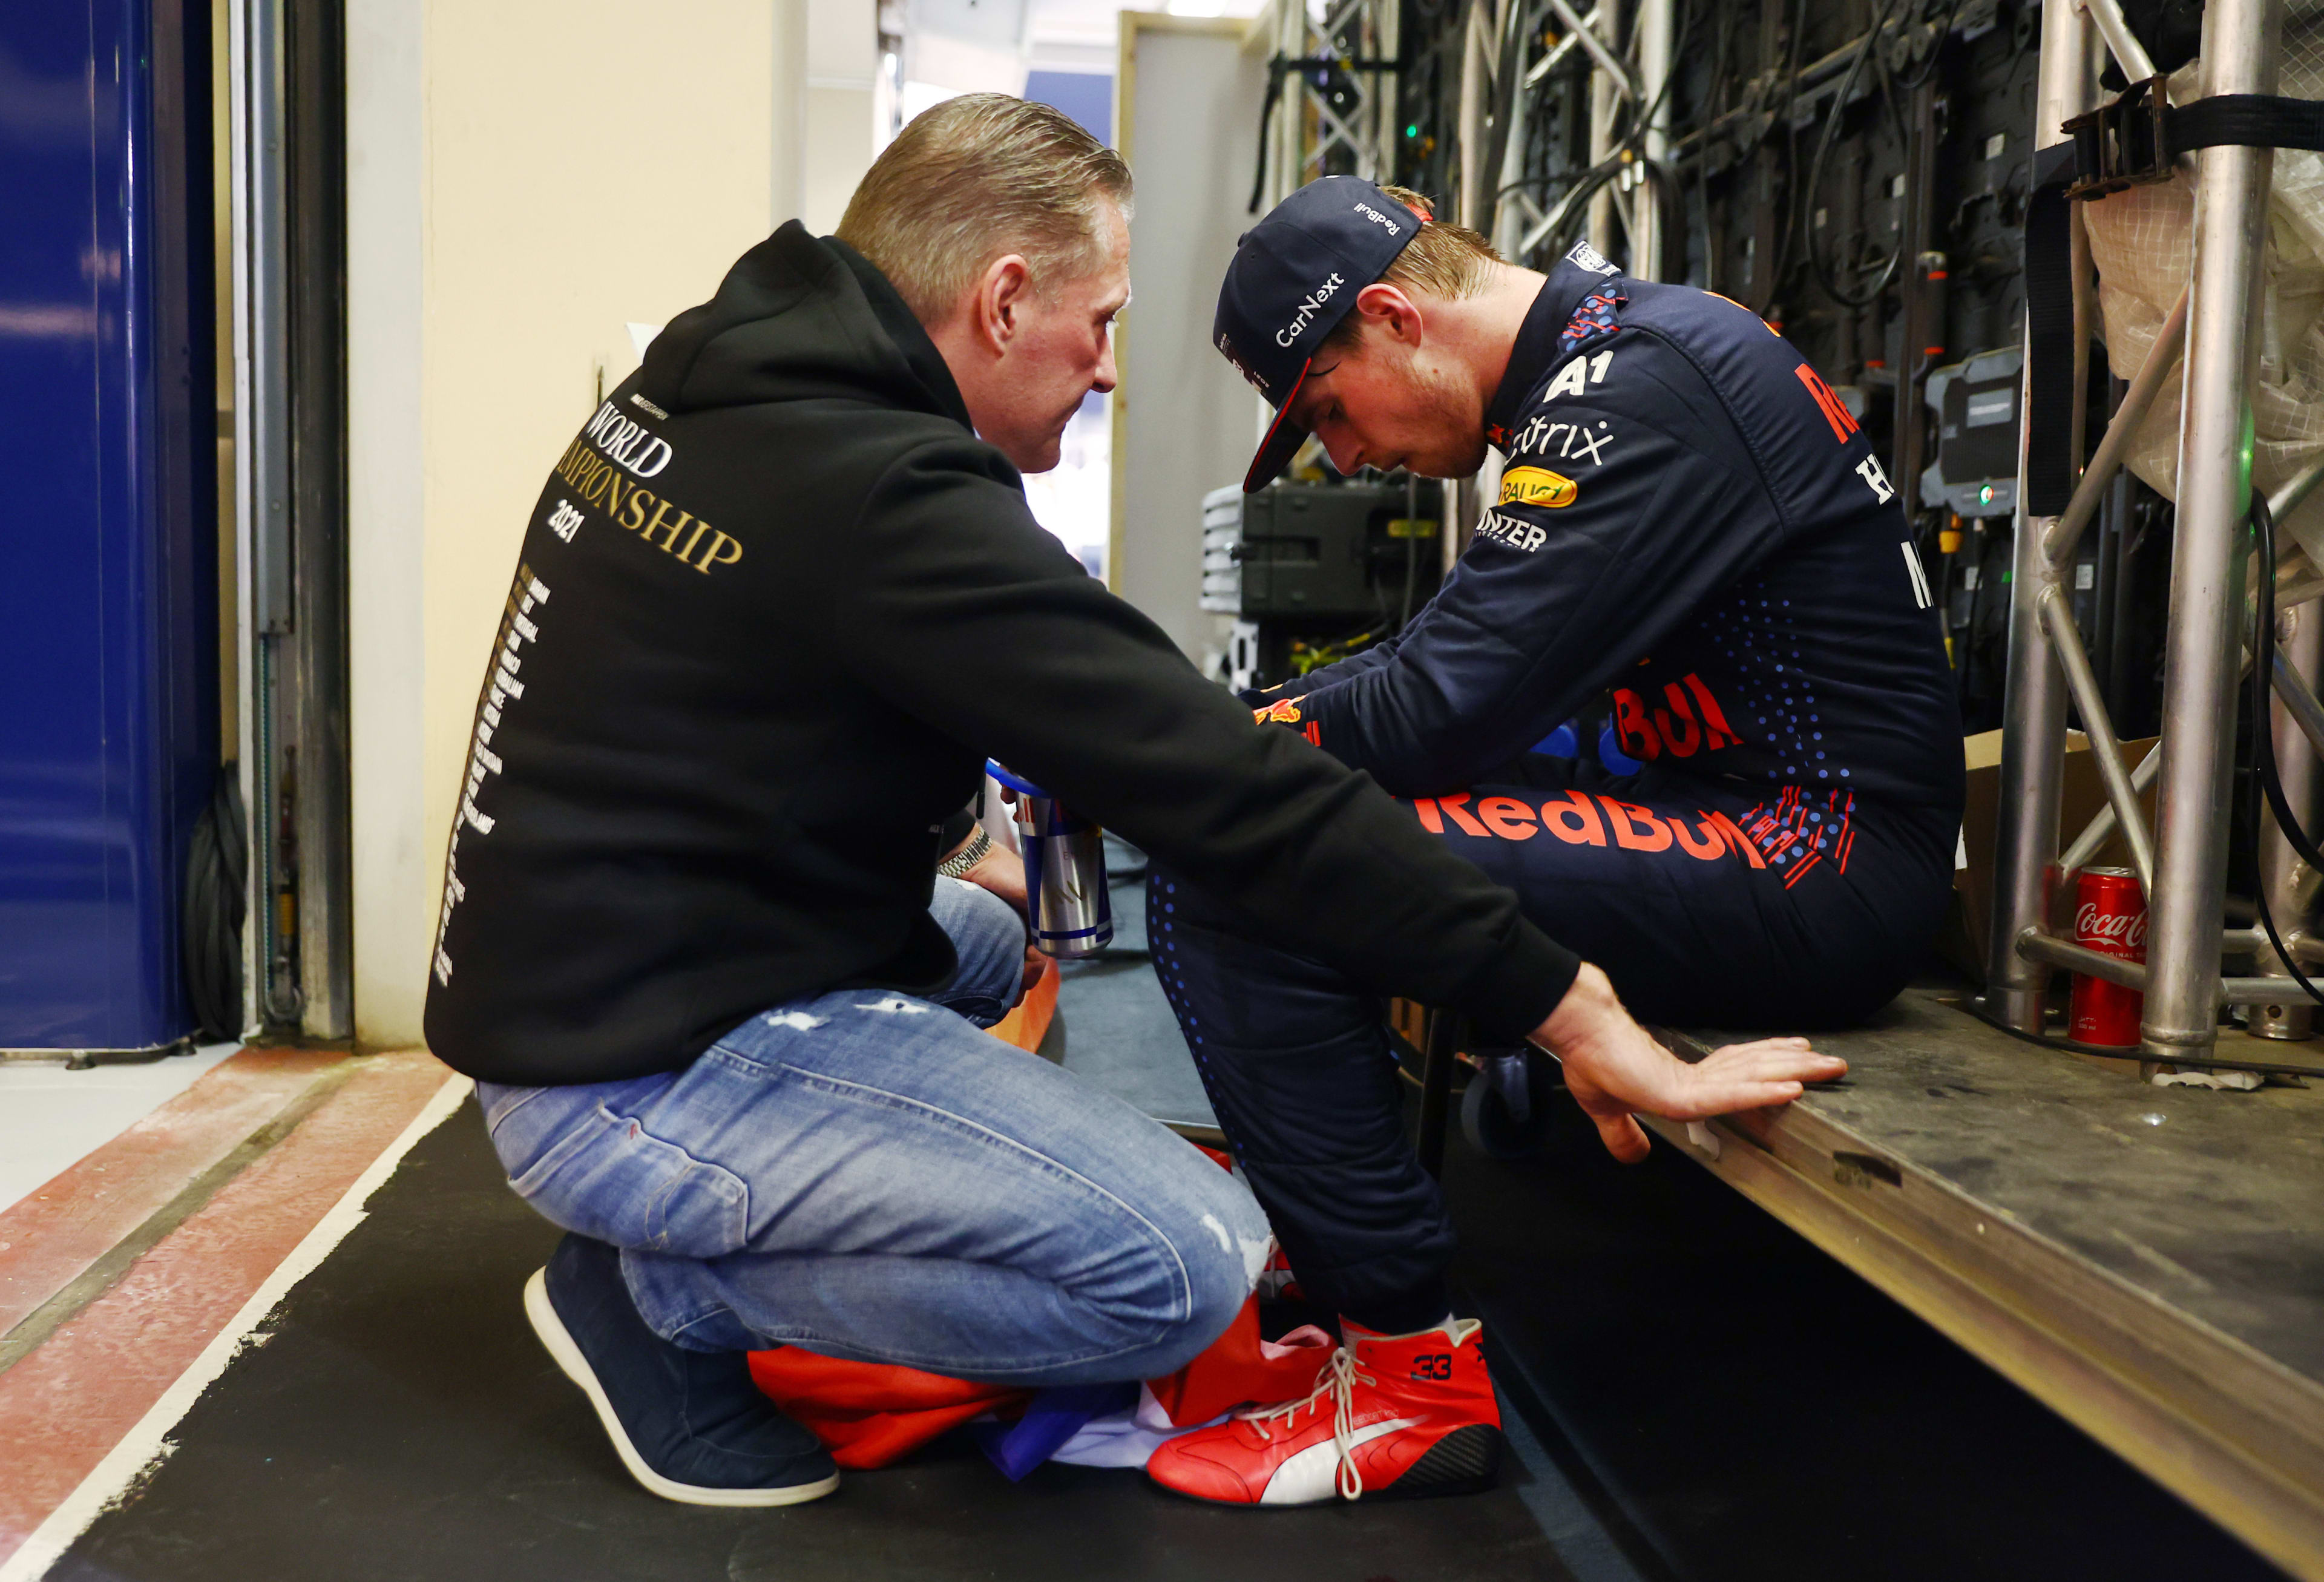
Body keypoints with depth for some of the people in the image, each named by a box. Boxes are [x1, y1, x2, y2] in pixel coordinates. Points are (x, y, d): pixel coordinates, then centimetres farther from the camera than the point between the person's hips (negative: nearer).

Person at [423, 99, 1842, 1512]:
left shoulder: (697, 390, 6)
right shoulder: (889, 501, -23)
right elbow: (1237, 795, -25)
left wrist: (943, 845, 26)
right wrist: (1587, 1024, -20)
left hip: (566, 969, 10)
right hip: (640, 1081, -10)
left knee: (982, 939, 31)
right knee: (1188, 1267, -17)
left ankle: (675, 1251, 15)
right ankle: (668, 1295, -3)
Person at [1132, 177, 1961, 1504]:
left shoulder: (1640, 392, -16)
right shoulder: (1610, 357, 15)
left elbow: (1437, 711, -23)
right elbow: (1460, 656, 18)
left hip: (1825, 860, -11)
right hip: (1742, 809, 11)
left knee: (1238, 882, -22)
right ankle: (1305, 1200, 16)